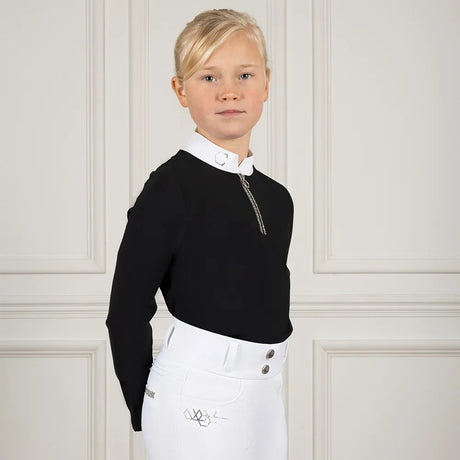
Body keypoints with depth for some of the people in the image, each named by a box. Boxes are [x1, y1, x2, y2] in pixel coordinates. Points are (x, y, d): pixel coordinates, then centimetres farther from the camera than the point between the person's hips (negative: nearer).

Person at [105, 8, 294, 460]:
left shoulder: (277, 198, 8)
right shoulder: (172, 188, -10)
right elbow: (127, 314, -8)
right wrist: (145, 411, -3)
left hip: (266, 390, 6)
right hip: (197, 395, -6)